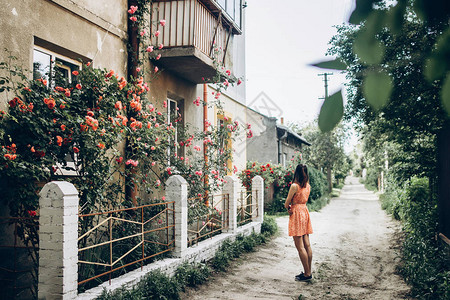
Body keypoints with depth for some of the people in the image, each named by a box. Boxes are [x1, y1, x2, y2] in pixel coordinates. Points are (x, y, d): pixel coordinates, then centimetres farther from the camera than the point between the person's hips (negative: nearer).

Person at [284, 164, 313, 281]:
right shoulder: (308, 186, 7)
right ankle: (308, 272, 17)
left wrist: (289, 208, 11)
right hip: (305, 211, 8)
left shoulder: (294, 186, -15)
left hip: (296, 213, -8)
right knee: (307, 245, 10)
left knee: (300, 247, -3)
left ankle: (307, 274, 1)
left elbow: (286, 204, -10)